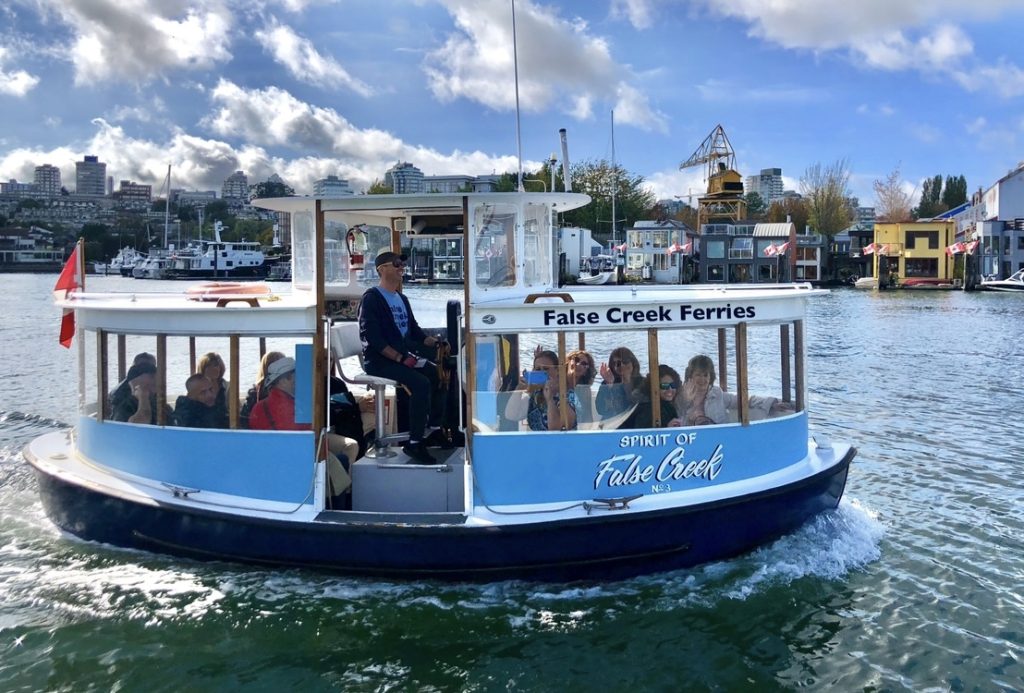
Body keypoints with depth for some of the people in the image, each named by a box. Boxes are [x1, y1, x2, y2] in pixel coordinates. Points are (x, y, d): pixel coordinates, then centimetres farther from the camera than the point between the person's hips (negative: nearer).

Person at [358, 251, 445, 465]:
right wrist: (400, 358, -24)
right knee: (421, 383, -28)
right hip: (379, 360, -8)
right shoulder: (371, 298, -7)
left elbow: (414, 330, 19)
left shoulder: (402, 299, 19)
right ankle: (414, 443, -20)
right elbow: (371, 337, -18)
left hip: (404, 355, 8)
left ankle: (435, 430, -1)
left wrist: (436, 342, 2)